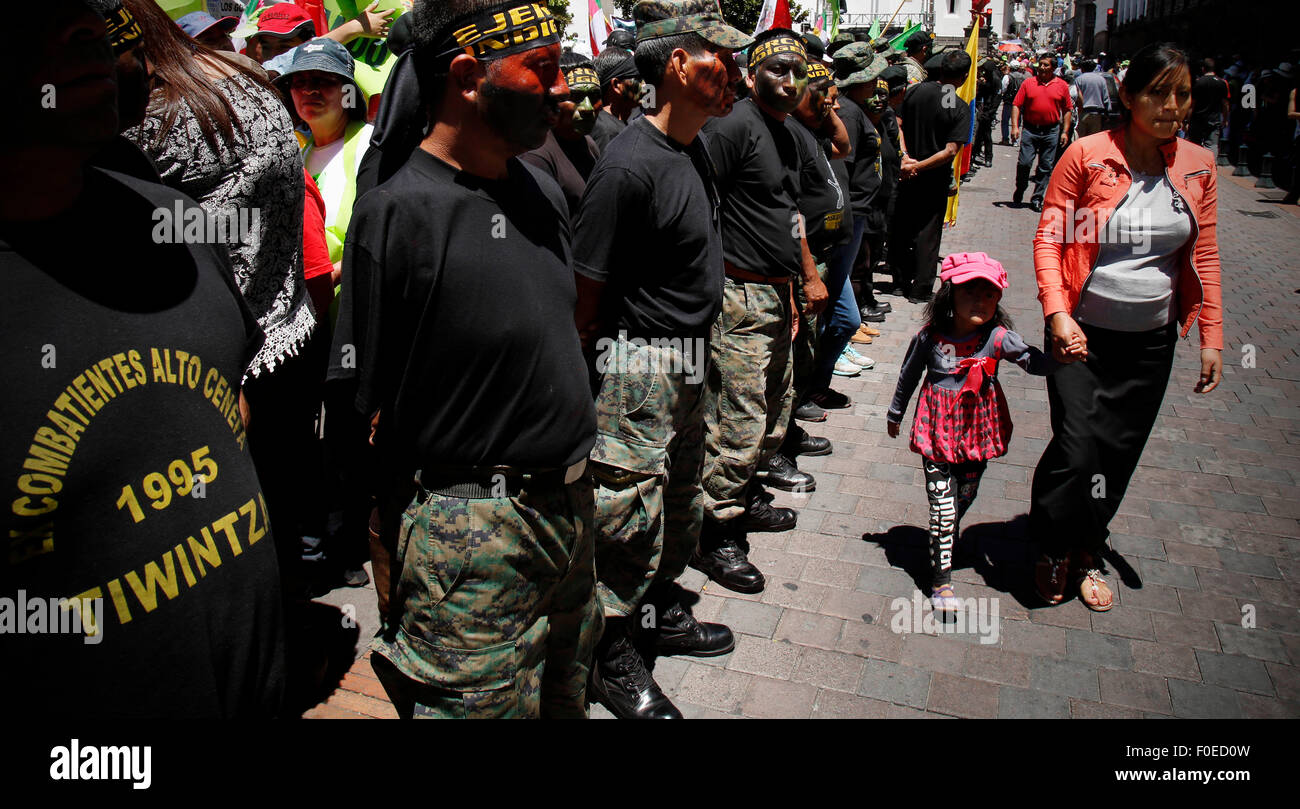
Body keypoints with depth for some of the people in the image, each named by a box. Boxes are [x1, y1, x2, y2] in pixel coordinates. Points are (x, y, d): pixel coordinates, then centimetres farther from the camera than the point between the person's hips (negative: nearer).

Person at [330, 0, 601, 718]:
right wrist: (393, 574, -9)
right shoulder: (397, 211, -16)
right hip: (472, 533, -7)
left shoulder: (544, 191, 6)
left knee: (568, 698, 22)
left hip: (570, 508, 7)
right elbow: (367, 415, -13)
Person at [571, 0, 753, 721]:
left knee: (680, 496, 21)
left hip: (689, 360, 10)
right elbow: (584, 294, -19)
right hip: (638, 366, -10)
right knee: (630, 510, 2)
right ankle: (612, 658, 21)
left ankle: (659, 612, 42)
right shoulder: (629, 165, -23)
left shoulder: (695, 149, 8)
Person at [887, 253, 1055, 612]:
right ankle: (941, 580, 9)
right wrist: (895, 414, 16)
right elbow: (908, 376, 4)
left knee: (964, 499, 18)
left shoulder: (997, 338, -11)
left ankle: (946, 540, 47)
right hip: (938, 432, -2)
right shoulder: (930, 337, -11)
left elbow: (1035, 362, -20)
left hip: (977, 434, 2)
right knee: (943, 508, -3)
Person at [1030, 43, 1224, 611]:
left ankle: (1086, 554, 32)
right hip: (1083, 332, -4)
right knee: (1076, 451, -9)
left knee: (1118, 457, 10)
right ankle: (1053, 552, 18)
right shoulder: (1087, 155, -10)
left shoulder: (1198, 166, 2)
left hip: (1151, 339, 4)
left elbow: (1205, 257, 8)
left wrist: (1211, 337, 5)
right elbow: (1047, 238, -10)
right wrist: (1057, 314, -23)